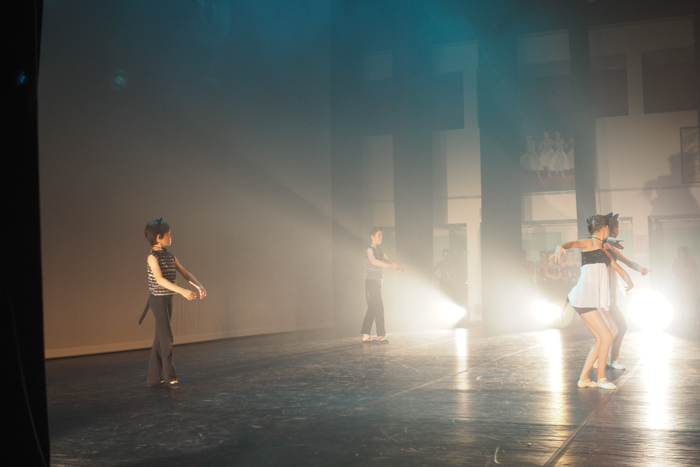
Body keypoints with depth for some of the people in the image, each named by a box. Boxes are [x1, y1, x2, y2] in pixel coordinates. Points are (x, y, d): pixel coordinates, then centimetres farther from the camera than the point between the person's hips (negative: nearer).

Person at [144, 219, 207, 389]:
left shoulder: (170, 256, 11)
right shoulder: (153, 256, -13)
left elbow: (185, 273, 10)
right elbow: (159, 279, -24)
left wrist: (199, 286, -7)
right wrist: (182, 291, -32)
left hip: (168, 299, 8)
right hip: (158, 298, -8)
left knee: (160, 338, 10)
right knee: (166, 337, -6)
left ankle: (154, 378, 15)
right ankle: (169, 376, 3)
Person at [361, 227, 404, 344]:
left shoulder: (379, 250, 17)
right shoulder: (370, 250, -12)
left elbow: (388, 261, 15)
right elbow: (373, 261, -32)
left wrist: (398, 267, -3)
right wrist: (390, 266, -42)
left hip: (377, 283, 9)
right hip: (371, 282, -9)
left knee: (372, 308, 10)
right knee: (379, 308, -12)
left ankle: (366, 335, 13)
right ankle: (381, 336, -12)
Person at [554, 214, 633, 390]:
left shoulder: (603, 250, 23)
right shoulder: (589, 243, -3)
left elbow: (618, 268, 24)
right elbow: (571, 243, -24)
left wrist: (629, 281, 7)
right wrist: (560, 248, -44)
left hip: (592, 301, 9)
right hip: (584, 299, -9)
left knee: (600, 340, 9)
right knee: (607, 337, -9)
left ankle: (584, 378, 15)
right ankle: (601, 377, 3)